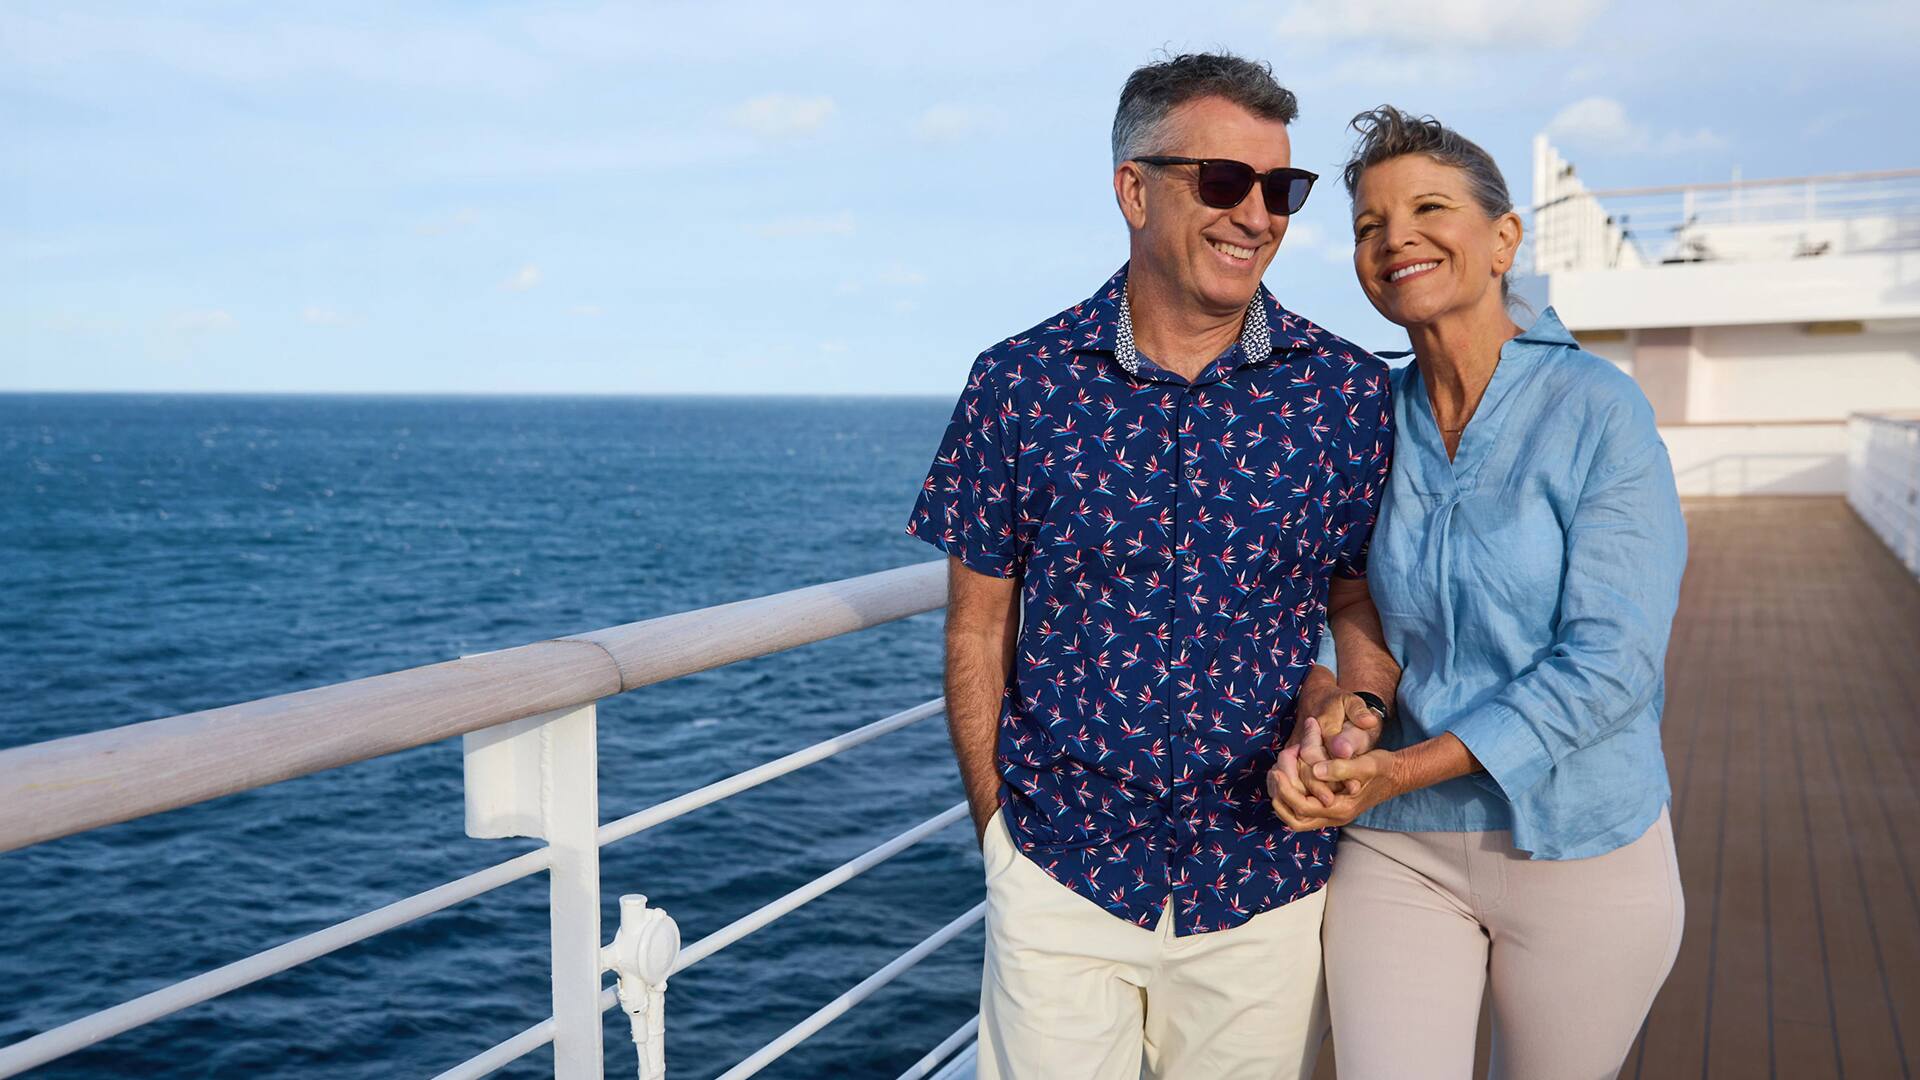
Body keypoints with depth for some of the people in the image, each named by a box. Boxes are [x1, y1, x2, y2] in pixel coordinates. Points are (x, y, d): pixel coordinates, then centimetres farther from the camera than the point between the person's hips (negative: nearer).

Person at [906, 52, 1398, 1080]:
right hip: (1061, 867, -1)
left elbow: (1363, 599, 7)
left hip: (1266, 877, 1)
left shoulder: (1348, 390, -4)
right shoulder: (1020, 383, -7)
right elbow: (980, 628, 0)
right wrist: (997, 824, 1)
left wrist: (1356, 704, -14)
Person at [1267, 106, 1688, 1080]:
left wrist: (1407, 767, -22)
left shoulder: (1595, 408, -13)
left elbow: (1611, 660, -18)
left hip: (1581, 845, -2)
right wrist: (1313, 738, -14)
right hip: (1395, 848, 2)